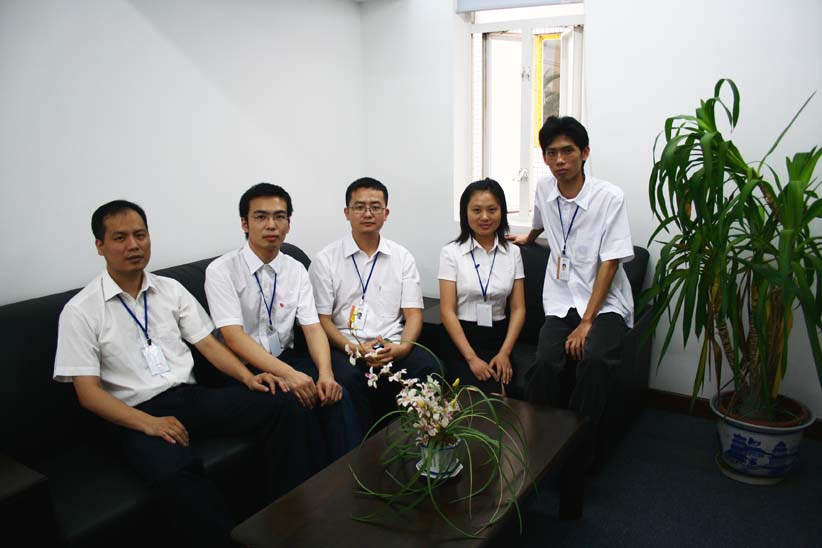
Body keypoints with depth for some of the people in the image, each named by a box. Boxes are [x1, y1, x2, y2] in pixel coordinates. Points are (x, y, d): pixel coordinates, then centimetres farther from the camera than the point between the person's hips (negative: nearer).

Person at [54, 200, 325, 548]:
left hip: (192, 396, 5)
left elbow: (207, 343, 10)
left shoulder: (171, 289, 11)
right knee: (174, 469, -39)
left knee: (282, 405, -18)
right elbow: (88, 391, -6)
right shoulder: (80, 311, -2)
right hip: (136, 415, -4)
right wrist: (149, 423, -20)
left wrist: (247, 376, -9)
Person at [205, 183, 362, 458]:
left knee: (335, 391, -24)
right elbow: (234, 336, -19)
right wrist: (288, 374, -31)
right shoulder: (221, 270, -9)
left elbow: (313, 327, -2)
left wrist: (325, 372, -23)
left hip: (285, 357, 4)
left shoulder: (296, 269, 5)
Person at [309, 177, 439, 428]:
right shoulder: (326, 260, 4)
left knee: (429, 368, -28)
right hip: (347, 347, -1)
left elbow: (413, 314, 6)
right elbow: (322, 319, 1)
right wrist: (355, 349, -15)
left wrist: (402, 347, -15)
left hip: (394, 347, 2)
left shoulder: (402, 257, 11)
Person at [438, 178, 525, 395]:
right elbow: (447, 311, -6)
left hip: (499, 339, 3)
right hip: (462, 339, -2)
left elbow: (518, 308, 5)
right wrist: (472, 358, -15)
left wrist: (504, 352, -9)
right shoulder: (451, 253, -2)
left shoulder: (512, 252, 8)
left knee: (503, 399, -23)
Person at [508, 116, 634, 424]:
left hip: (604, 303, -3)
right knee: (545, 363, -26)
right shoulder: (544, 190, 4)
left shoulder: (609, 197, -10)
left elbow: (610, 262, -12)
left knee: (594, 359, -33)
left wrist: (586, 322, -17)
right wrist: (526, 239, 51)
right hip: (561, 303, 3)